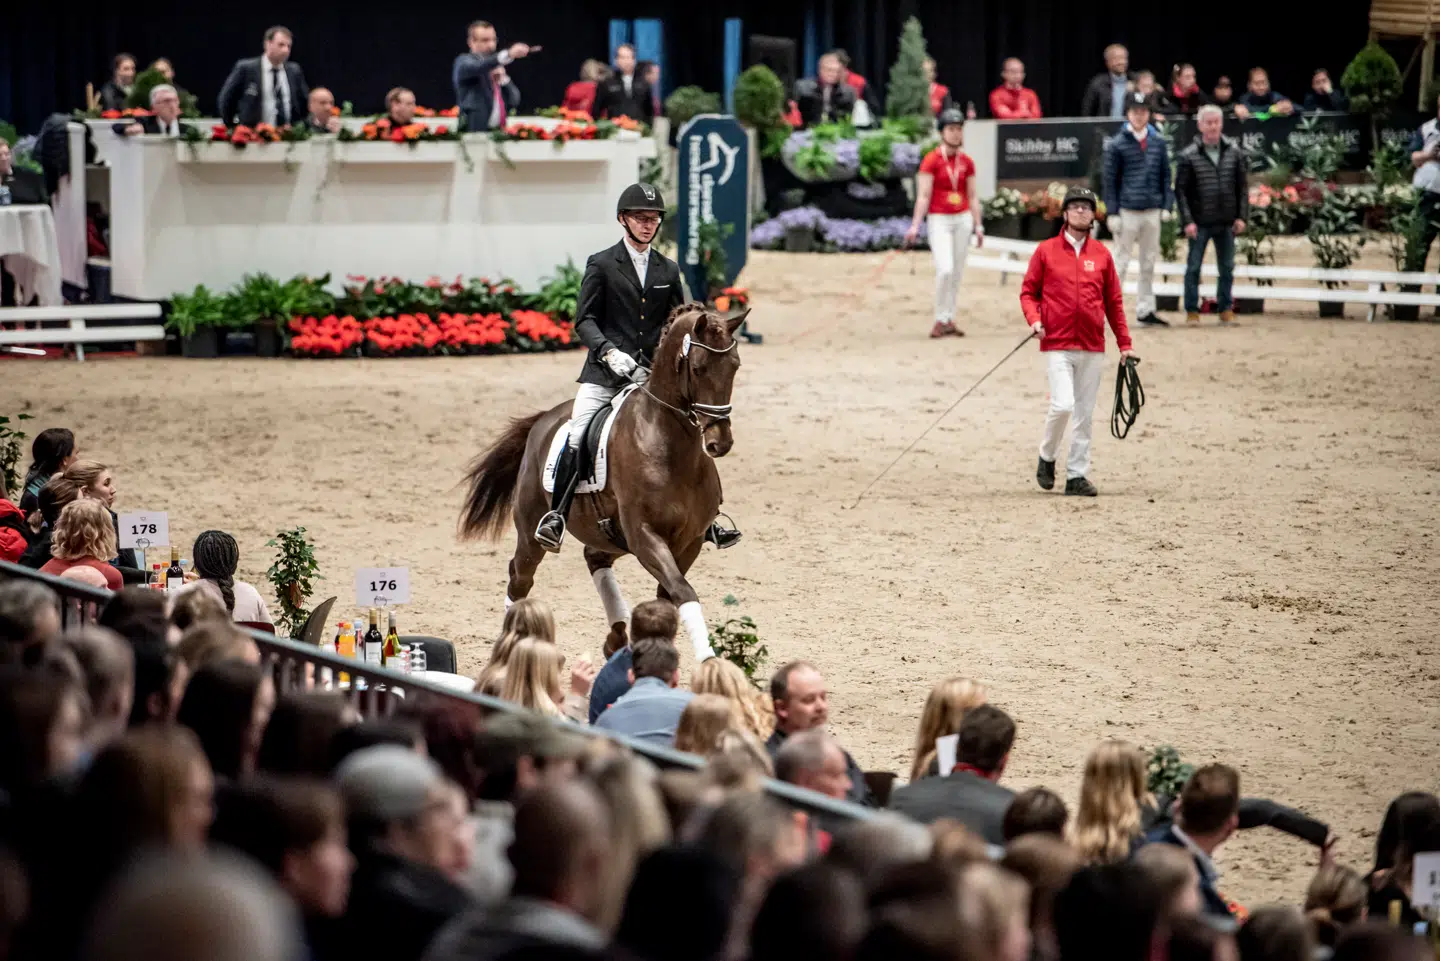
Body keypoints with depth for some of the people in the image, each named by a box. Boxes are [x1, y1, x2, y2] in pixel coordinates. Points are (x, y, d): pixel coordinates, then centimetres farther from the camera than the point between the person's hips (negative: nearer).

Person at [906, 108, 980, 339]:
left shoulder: (967, 162, 8)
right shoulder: (931, 161, -6)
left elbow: (972, 196, 13)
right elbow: (923, 195, -10)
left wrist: (977, 225, 7)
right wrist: (915, 225, -18)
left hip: (963, 219, 5)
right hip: (938, 220, -5)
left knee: (957, 273, 5)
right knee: (945, 269, -18)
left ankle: (949, 320, 13)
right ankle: (941, 320, -7)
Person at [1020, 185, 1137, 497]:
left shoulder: (1101, 254, 9)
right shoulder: (1046, 250, 4)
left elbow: (1114, 302, 12)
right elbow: (1028, 292, 7)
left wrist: (1125, 344, 8)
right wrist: (1034, 319, -13)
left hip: (1092, 348, 3)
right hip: (1057, 345, -3)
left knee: (1085, 414, 4)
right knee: (1063, 405, -16)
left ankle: (1077, 475, 11)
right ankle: (1047, 458, 9)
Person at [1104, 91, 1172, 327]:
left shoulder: (1158, 142, 7)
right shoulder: (1117, 144, -4)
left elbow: (1165, 176, 12)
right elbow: (1110, 180, -3)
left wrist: (1166, 205, 4)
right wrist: (1112, 213, -8)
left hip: (1152, 211, 4)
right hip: (1127, 210, -4)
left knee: (1149, 262, 9)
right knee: (1120, 261, -3)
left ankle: (1145, 310, 15)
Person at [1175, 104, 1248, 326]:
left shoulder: (1234, 153, 3)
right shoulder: (1189, 156, -5)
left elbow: (1242, 187, 6)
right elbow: (1181, 190, -5)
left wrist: (1242, 216, -1)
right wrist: (1187, 221, -12)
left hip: (1226, 223, 3)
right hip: (1199, 223, -2)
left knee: (1227, 268, 9)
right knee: (1193, 268, 3)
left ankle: (1226, 308, 18)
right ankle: (1192, 311, 11)